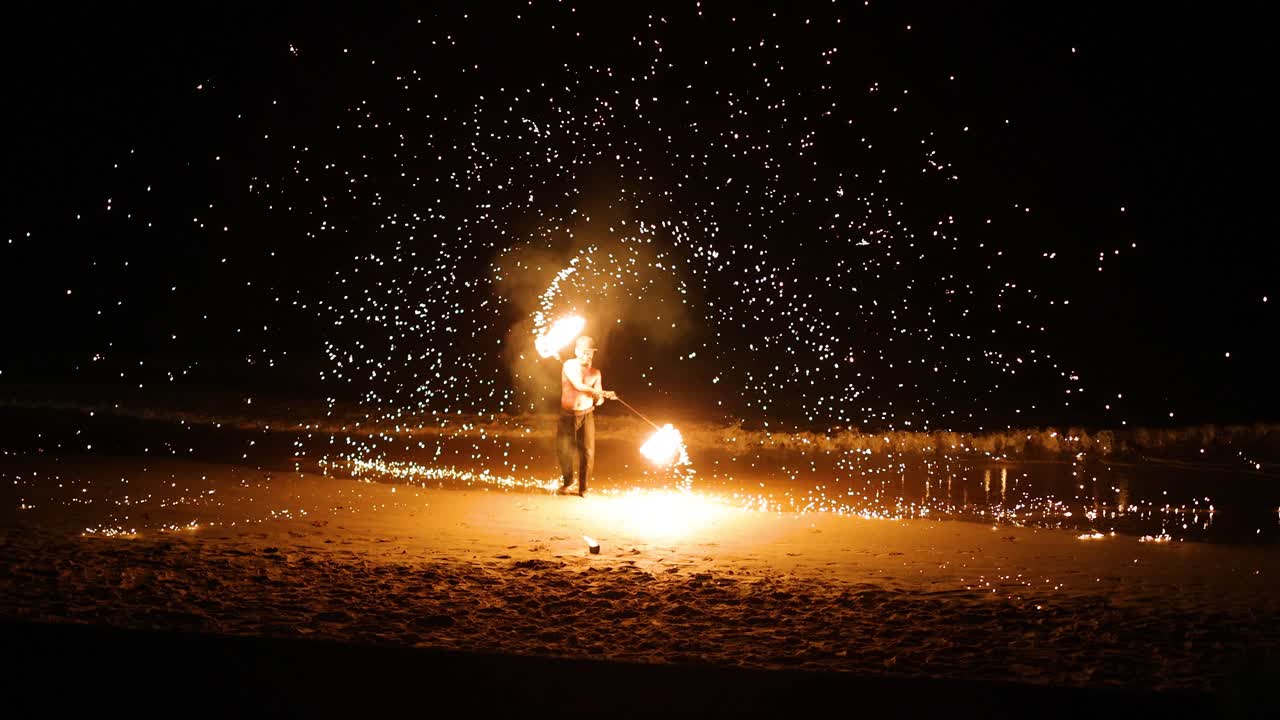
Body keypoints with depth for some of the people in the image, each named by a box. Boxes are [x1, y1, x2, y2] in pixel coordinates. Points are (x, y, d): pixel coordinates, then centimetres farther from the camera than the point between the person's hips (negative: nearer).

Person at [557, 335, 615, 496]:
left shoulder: (595, 372, 7)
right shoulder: (569, 365, -5)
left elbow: (598, 400, 7)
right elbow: (578, 386, -18)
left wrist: (600, 399, -18)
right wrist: (603, 393, -22)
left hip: (586, 416, 2)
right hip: (568, 415, -2)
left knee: (587, 452, -5)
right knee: (564, 450, -2)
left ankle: (583, 488, 7)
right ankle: (568, 482, 23)